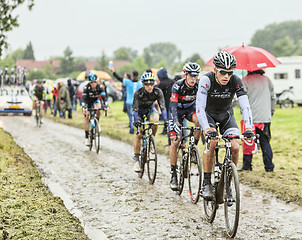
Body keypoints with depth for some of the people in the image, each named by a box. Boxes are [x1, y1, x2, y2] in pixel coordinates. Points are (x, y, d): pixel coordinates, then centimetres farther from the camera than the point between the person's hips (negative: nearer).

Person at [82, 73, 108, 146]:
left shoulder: (100, 87, -24)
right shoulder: (86, 87, -27)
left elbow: (104, 96, -29)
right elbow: (83, 98, -32)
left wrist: (105, 105, -44)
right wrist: (84, 107, -48)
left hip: (95, 101, 1)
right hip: (87, 102, -1)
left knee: (98, 109, -31)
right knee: (86, 117, -11)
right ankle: (86, 137, -6)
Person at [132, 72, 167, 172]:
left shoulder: (158, 92, -26)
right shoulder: (138, 93, -30)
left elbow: (162, 106, -31)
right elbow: (135, 109, -32)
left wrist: (165, 119, -47)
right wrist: (136, 119, -50)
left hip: (150, 109, 1)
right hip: (140, 111, -1)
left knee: (155, 119, -33)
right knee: (138, 134, -12)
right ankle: (136, 160, -3)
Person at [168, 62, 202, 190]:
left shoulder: (199, 85, -22)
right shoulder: (177, 86, -29)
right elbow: (174, 105, -37)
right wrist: (176, 122, -50)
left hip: (191, 107, 2)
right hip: (177, 109, -2)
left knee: (199, 120, -34)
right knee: (175, 141, -10)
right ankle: (173, 174, -1)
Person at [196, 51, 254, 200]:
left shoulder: (236, 82, -23)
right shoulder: (206, 80, -29)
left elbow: (245, 106, -28)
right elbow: (200, 107, -35)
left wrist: (248, 128, -44)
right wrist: (206, 129, -50)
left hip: (226, 115, 2)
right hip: (208, 114, -2)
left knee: (235, 147, -17)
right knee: (211, 141, -29)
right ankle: (206, 183, -19)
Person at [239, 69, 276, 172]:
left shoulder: (245, 81, -2)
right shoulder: (267, 80, 10)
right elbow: (273, 98, 12)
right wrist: (271, 112, 21)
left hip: (250, 117, -3)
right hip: (266, 117, 3)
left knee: (248, 141, 5)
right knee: (265, 142, 10)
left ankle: (247, 165, 5)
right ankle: (269, 166, 8)